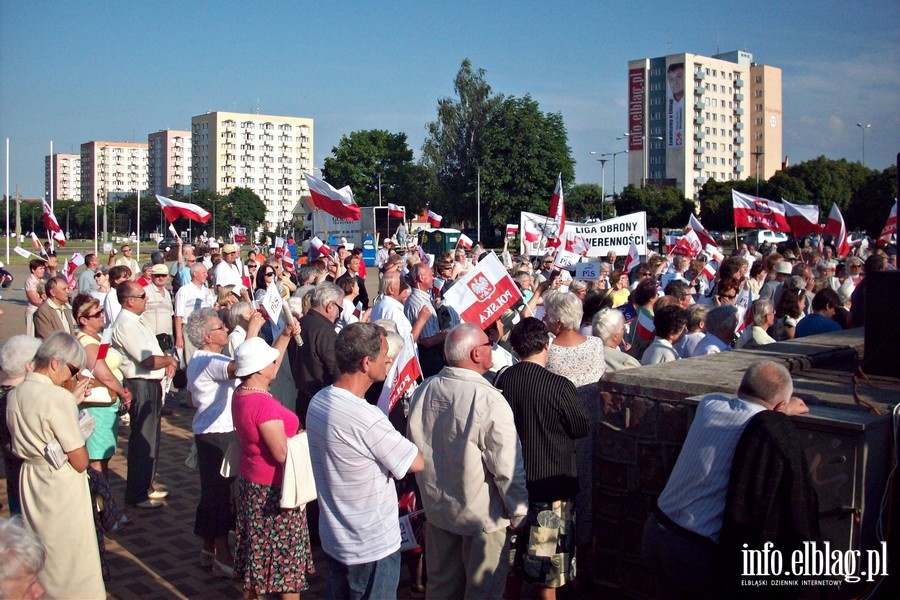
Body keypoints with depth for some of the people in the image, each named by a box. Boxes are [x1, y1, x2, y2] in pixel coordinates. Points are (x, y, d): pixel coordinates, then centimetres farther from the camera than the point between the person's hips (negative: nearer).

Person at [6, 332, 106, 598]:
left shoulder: (14, 394, 2)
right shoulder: (59, 397, -21)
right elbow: (80, 462, -18)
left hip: (28, 480, 8)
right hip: (62, 486, -8)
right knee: (72, 557, 6)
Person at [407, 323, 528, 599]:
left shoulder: (422, 391, -7)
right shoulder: (489, 401, -26)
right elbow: (508, 466, -21)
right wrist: (518, 511, -6)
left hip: (436, 507, 6)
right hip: (482, 514, -6)